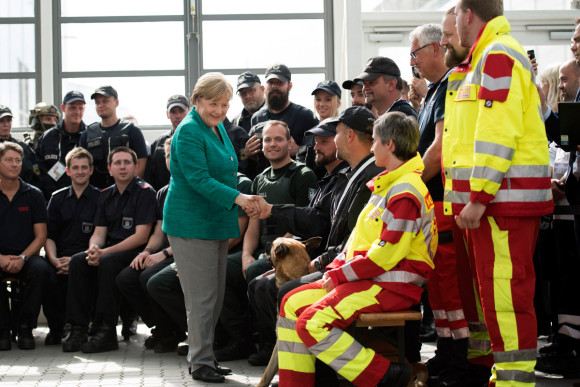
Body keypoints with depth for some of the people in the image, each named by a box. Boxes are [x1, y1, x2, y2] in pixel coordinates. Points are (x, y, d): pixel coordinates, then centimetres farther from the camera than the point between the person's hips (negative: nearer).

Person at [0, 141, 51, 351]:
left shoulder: (33, 195, 8)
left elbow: (41, 235, 4)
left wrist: (22, 258, -14)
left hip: (26, 256, 1)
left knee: (41, 269, -33)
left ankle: (24, 327, -18)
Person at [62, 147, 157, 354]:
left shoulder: (145, 192, -6)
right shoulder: (105, 195, 15)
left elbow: (141, 236, -14)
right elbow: (99, 232, 11)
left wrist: (104, 252, -19)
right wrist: (93, 249, -15)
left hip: (136, 252, -6)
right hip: (110, 250, 6)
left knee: (108, 262, -34)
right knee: (77, 261, -19)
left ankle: (107, 330, -30)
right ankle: (78, 328, -20)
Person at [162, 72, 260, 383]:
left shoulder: (219, 128, 15)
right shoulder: (189, 131, -13)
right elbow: (198, 179, -21)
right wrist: (236, 198, -30)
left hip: (216, 222, 9)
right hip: (192, 223, -9)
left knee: (216, 295, 12)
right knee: (202, 296, -6)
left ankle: (203, 355, 21)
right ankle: (200, 362, 2)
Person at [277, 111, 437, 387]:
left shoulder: (405, 192, -15)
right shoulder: (387, 185, 20)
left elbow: (386, 254, -21)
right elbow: (361, 240, 22)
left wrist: (341, 275, -13)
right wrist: (337, 268, 7)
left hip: (394, 284, -11)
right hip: (369, 278, 11)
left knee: (313, 323, -24)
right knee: (292, 304, 4)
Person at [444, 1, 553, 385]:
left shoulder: (497, 55, -11)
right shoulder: (488, 57, 23)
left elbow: (498, 133, -20)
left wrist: (478, 197, -21)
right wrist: (476, 197, 22)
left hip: (502, 195, -11)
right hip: (500, 197, 11)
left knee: (505, 291, -11)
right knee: (499, 290, 15)